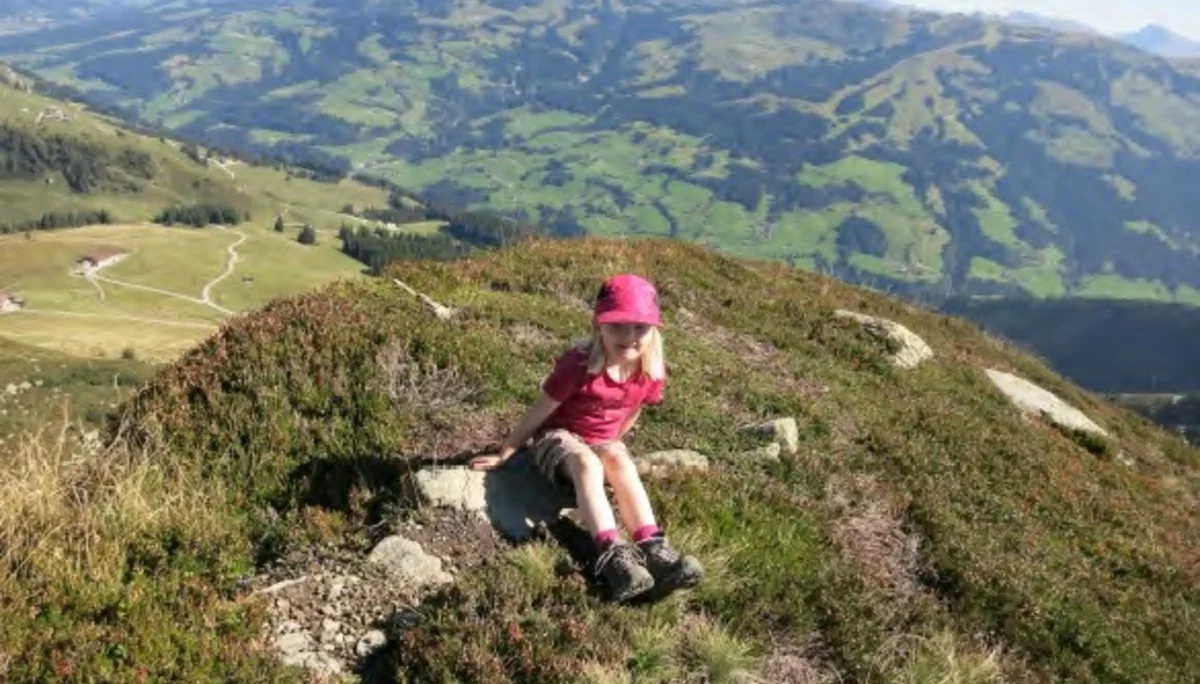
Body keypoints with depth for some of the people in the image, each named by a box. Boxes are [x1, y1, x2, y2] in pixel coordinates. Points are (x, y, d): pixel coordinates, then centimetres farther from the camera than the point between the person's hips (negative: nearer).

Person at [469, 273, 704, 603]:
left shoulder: (651, 372, -12)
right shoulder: (579, 365, -26)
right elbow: (538, 412, -16)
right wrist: (504, 453, -9)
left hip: (602, 441, 4)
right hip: (558, 436, -4)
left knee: (620, 460, -30)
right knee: (586, 463, -36)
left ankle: (652, 547, -44)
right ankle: (612, 553, -51)